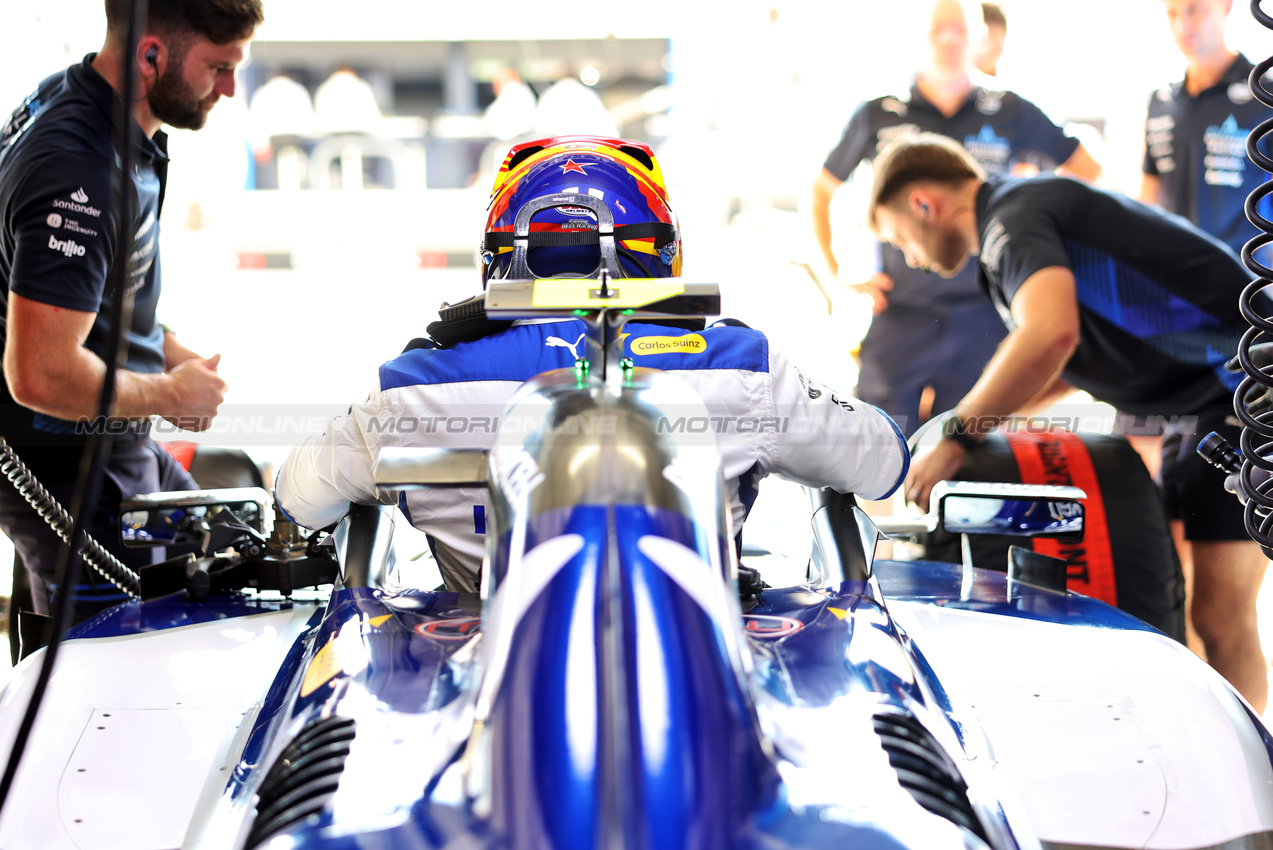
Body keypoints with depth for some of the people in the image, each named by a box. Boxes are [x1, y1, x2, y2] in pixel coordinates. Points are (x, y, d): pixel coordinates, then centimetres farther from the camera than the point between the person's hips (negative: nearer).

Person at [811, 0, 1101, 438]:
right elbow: (821, 191, 16)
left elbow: (1087, 169, 16)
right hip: (899, 317, 0)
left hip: (980, 320, 1)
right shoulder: (877, 117, 4)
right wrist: (839, 276, 7)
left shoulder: (1012, 115, 4)